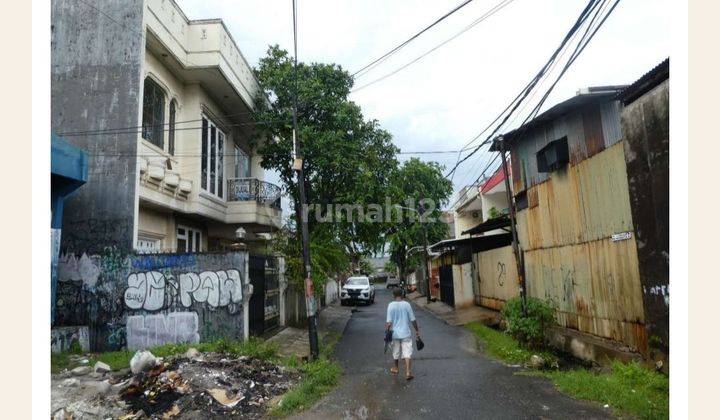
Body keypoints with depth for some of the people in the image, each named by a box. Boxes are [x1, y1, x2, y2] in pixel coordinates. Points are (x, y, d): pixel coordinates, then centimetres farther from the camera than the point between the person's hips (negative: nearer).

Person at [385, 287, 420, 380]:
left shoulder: (391, 305, -8)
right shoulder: (406, 304, -7)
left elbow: (389, 322, -11)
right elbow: (412, 320, -3)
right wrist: (417, 330, 8)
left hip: (395, 333, 1)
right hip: (406, 333, -1)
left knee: (396, 352, 17)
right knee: (407, 352, 2)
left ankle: (396, 368, 36)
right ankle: (408, 372, -7)